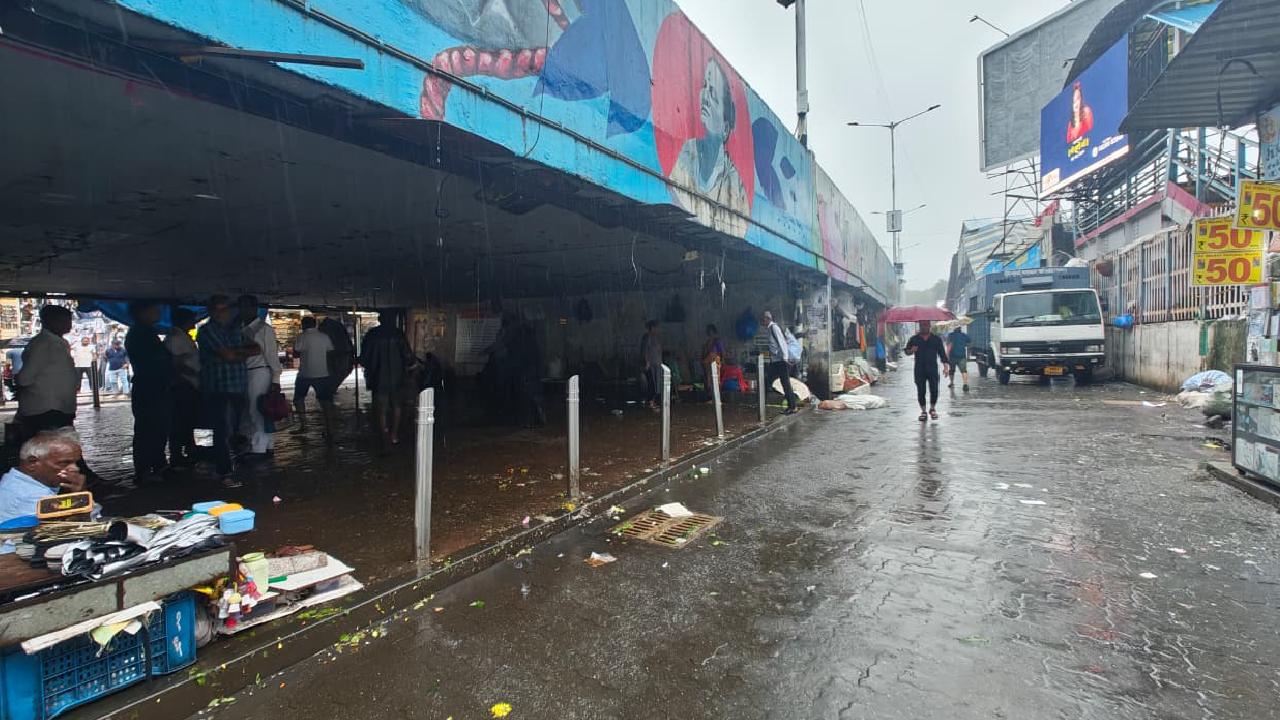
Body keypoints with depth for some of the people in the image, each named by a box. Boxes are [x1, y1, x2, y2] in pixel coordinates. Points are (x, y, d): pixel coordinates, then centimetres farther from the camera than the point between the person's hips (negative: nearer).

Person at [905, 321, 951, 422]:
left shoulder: (936, 339, 8)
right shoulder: (914, 339, 8)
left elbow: (942, 352, 6)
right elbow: (907, 351, 10)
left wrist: (945, 365, -4)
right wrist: (911, 350, -14)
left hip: (933, 368, 0)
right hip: (919, 369, 0)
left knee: (934, 390, -4)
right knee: (921, 391, 0)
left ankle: (933, 409, 18)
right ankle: (923, 411, 12)